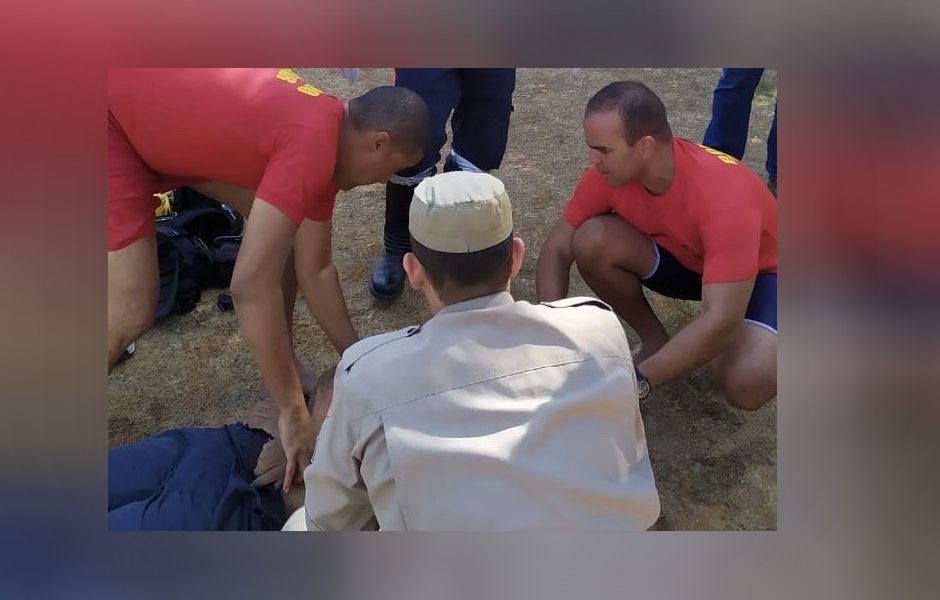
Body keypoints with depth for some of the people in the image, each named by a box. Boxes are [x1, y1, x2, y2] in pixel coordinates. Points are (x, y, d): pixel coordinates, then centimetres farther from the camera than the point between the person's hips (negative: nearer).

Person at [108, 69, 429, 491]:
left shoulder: (326, 130, -2)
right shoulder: (313, 147, -31)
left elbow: (315, 270, 2)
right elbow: (251, 287, -36)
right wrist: (293, 411, -28)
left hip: (156, 110, 9)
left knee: (284, 226, 5)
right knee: (131, 310, -16)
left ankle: (283, 367, 19)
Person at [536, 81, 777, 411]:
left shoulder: (725, 195, -37)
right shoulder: (609, 172, -21)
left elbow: (721, 321, -39)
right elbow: (556, 250, -13)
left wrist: (637, 381, -39)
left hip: (763, 272, -4)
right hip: (684, 257, 5)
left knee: (745, 383, -34)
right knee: (591, 240, -24)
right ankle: (655, 343, -2)